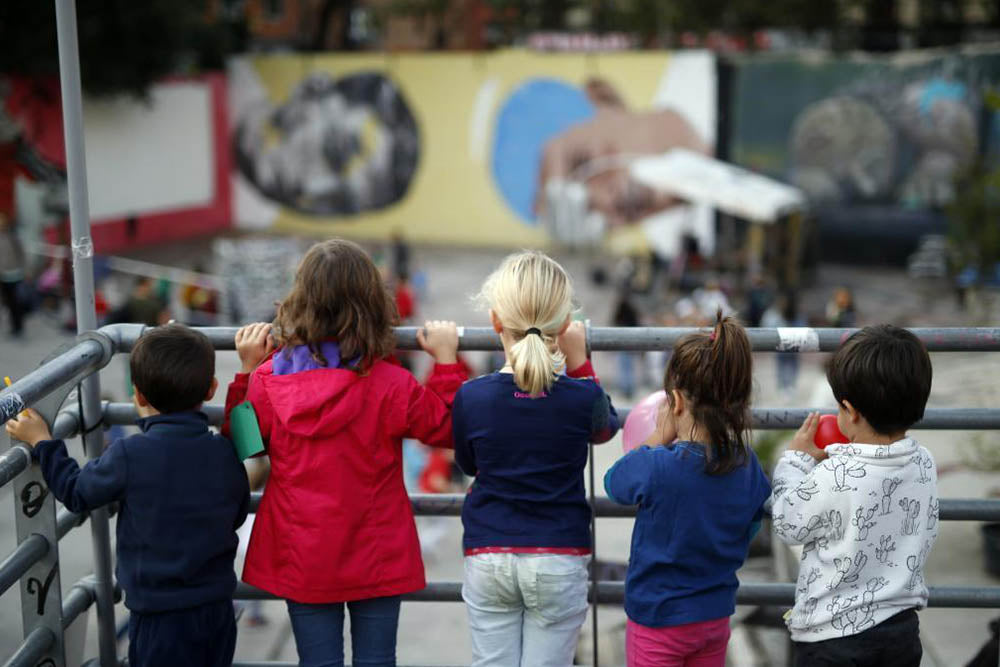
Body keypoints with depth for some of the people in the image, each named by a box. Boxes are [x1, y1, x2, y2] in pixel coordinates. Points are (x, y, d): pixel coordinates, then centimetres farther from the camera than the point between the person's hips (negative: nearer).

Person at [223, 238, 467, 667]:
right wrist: (446, 360, 5)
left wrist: (247, 370, 10)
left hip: (302, 558, 1)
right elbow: (448, 430, -1)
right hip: (376, 556, -1)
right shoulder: (391, 385, -15)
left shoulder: (267, 379, -9)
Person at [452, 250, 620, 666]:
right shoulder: (582, 397, -12)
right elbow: (605, 427, 13)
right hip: (558, 561, -1)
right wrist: (578, 361, 10)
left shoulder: (472, 397, -10)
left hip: (487, 558, 1)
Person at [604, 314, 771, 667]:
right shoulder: (747, 465, -9)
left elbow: (613, 482, -3)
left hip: (657, 621, -5)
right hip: (716, 616, 5)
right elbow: (746, 536, 5)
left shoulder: (654, 467, -26)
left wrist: (657, 439, -2)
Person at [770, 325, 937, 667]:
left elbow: (788, 524, -8)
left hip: (833, 638, -5)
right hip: (902, 631, 6)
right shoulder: (924, 464, -6)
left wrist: (797, 458, 4)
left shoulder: (833, 477, -24)